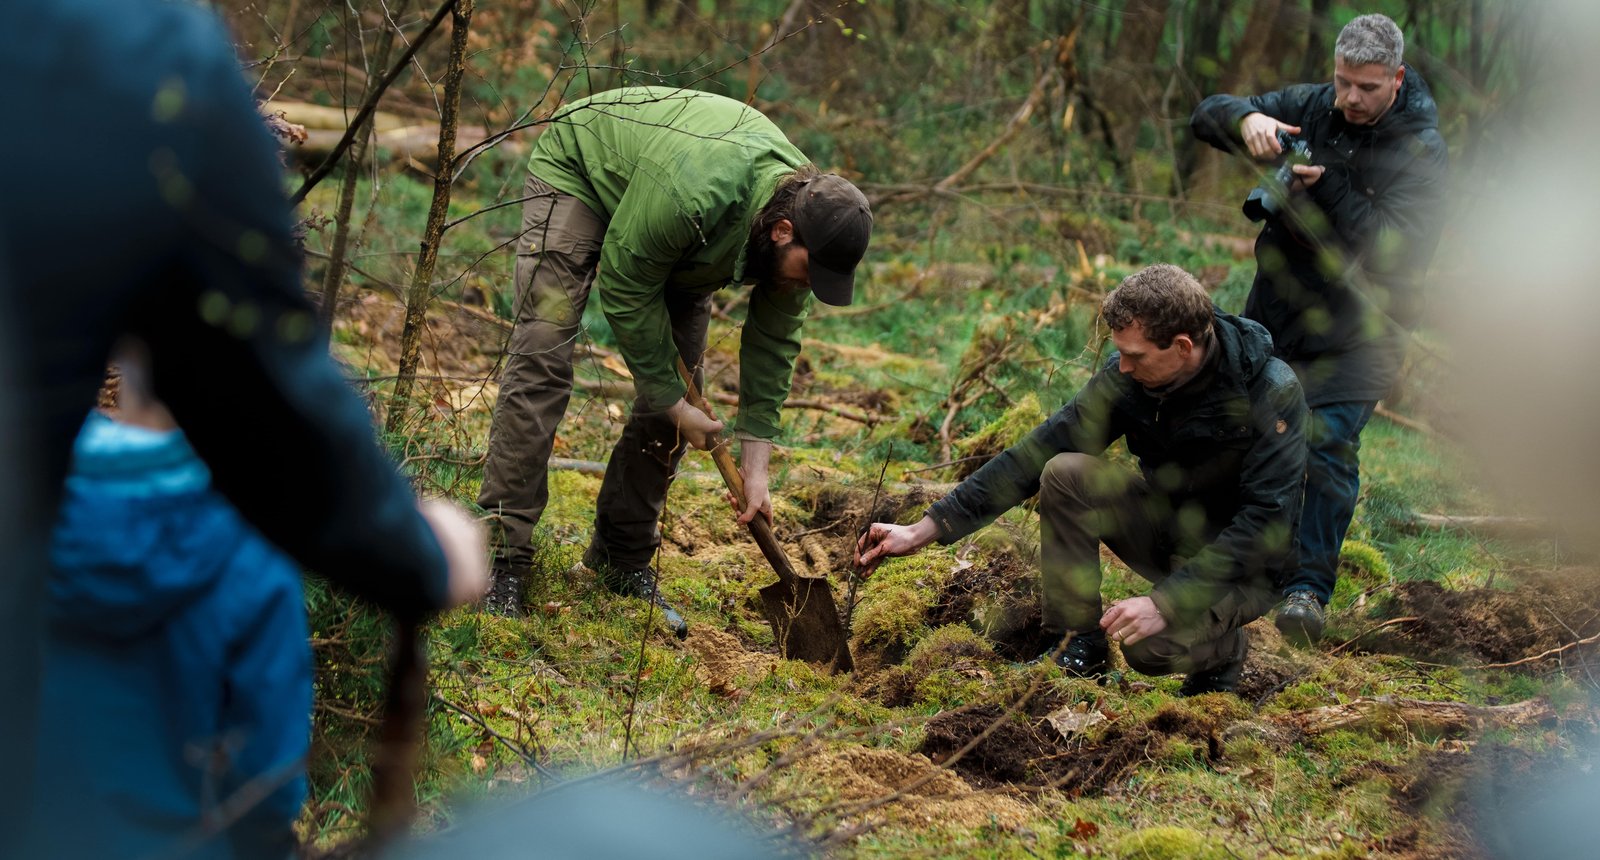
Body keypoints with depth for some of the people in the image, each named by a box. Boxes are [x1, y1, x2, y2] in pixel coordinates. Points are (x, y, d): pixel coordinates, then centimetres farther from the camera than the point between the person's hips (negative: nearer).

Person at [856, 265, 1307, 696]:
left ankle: (1224, 647, 3)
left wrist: (1166, 601, -37)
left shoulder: (1273, 394, -26)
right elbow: (1036, 454, -9)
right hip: (1168, 527, 5)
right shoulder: (1126, 375, -12)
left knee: (1152, 646, -33)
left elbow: (1266, 521, -29)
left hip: (1244, 564, -5)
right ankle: (1080, 642, -8)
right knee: (1065, 473, -20)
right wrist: (925, 529, -15)